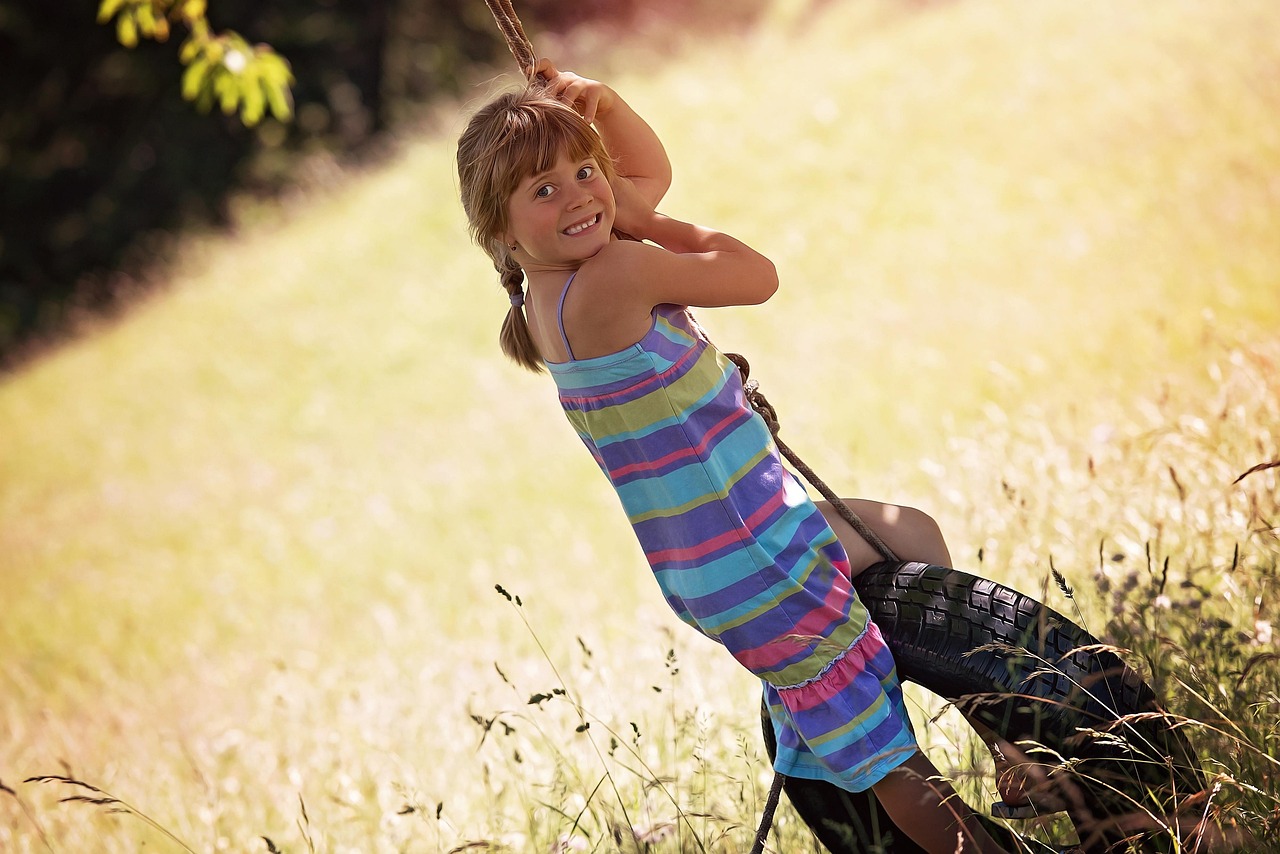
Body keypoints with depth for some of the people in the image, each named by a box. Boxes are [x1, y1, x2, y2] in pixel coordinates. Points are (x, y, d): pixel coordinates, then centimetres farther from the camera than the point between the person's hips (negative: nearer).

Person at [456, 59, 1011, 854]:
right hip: (755, 568, -11)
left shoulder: (552, 288, 3)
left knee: (914, 537, 28)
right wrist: (638, 222, -6)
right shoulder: (612, 276, -27)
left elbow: (652, 172, 20)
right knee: (879, 751, -4)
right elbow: (757, 275, -15)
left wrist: (600, 102, 2)